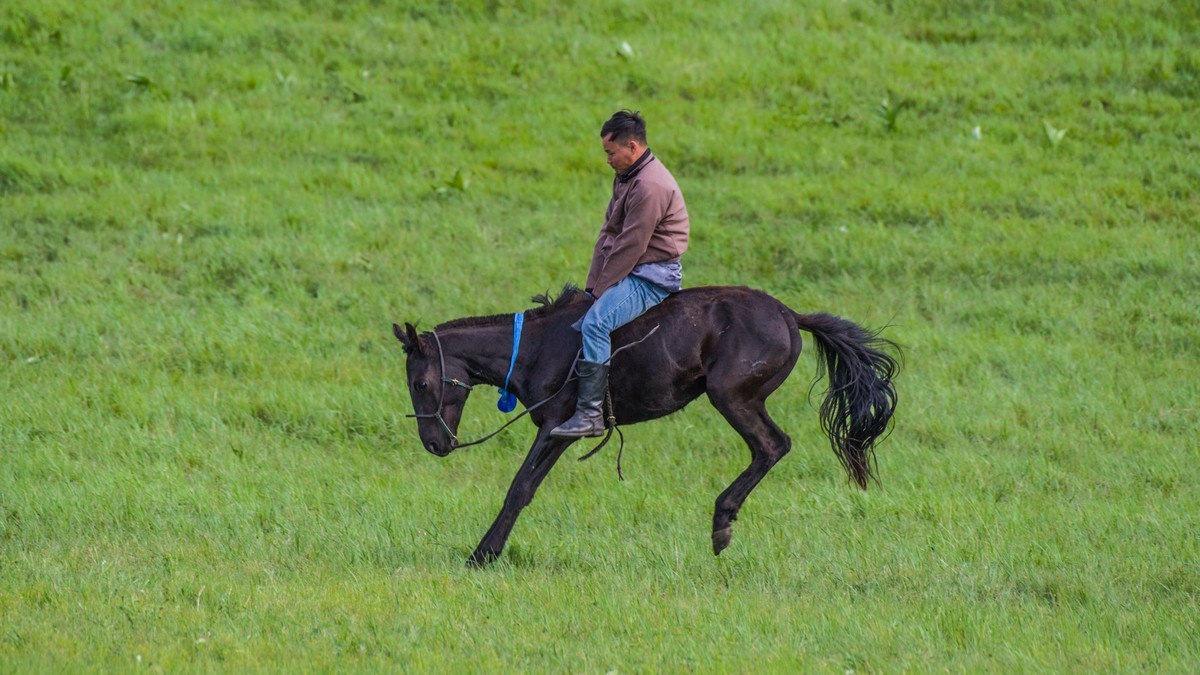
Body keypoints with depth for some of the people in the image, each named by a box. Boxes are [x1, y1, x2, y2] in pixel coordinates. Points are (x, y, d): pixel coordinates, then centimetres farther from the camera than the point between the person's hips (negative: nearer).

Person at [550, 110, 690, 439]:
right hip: (634, 274, 11)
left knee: (594, 323, -28)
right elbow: (609, 233, 15)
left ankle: (590, 414, -33)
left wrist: (601, 291, -16)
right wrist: (592, 285, 7)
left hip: (652, 276, -11)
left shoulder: (650, 186, -20)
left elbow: (630, 246, -21)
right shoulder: (626, 177, 15)